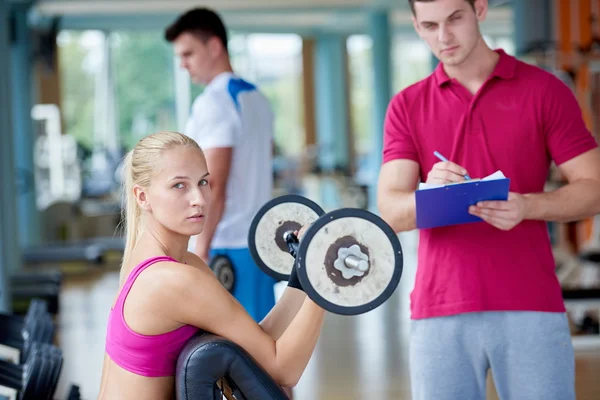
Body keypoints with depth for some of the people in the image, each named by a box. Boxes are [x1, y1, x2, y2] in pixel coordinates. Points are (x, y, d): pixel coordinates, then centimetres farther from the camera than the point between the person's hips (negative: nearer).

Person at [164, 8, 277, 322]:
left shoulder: (215, 102, -13)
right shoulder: (256, 99, 15)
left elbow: (214, 187, -20)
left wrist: (200, 253, -20)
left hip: (223, 249, -9)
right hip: (257, 244, 9)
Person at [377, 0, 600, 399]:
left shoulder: (544, 90, 5)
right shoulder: (407, 106, 11)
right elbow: (391, 211, 0)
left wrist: (526, 206, -19)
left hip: (530, 307, -1)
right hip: (440, 312, 2)